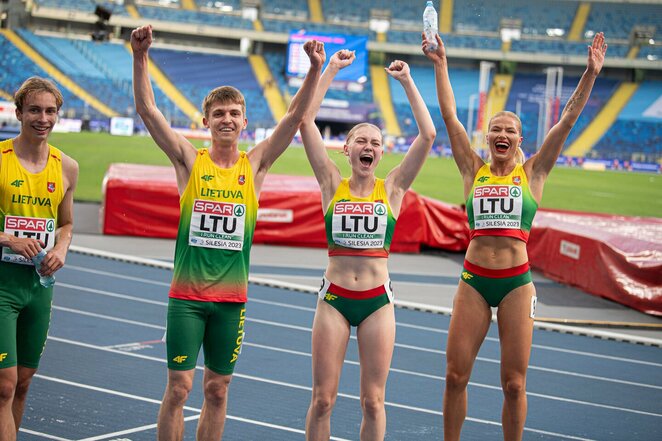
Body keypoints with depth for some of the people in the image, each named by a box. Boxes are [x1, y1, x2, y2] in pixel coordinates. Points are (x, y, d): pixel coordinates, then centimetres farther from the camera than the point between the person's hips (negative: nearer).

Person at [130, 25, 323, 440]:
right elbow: (147, 109, -6)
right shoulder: (190, 160, 1)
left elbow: (297, 115, -1)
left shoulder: (255, 164, 4)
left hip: (232, 298, 2)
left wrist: (315, 70, -12)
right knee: (179, 387, -1)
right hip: (186, 295, -2)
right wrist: (140, 56, -16)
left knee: (218, 390, 10)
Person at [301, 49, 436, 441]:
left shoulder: (392, 189, 2)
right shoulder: (332, 184, 2)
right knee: (323, 398, 3)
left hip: (378, 301, 0)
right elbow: (305, 121, -5)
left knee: (373, 400, 5)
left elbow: (428, 135, -6)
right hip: (334, 299, 0)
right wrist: (330, 71, -5)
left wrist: (408, 82, -4)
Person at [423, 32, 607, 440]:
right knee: (456, 376, 3)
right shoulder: (474, 170, 8)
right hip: (474, 280, 1)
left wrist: (591, 73, -4)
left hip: (516, 282, -1)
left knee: (514, 383, 1)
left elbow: (568, 119, 1)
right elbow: (449, 115, 6)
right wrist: (440, 65, 3)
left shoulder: (532, 173, 5)